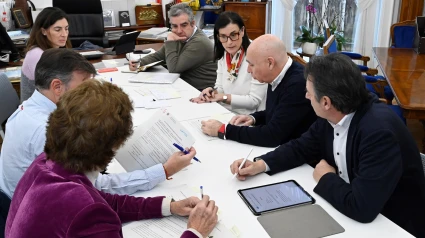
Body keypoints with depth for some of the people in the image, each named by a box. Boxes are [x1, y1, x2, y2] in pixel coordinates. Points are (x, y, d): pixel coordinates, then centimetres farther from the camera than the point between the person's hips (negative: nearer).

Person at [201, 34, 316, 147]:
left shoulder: (298, 84, -26)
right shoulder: (278, 76, -1)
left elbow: (272, 135, -26)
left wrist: (223, 130, -20)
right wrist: (253, 118, -2)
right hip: (274, 147, 7)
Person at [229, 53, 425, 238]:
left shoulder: (379, 131, -32)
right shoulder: (332, 117, -8)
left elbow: (362, 207, -36)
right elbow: (301, 147, 6)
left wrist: (325, 178, -18)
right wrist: (260, 164, -9)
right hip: (347, 213, 6)